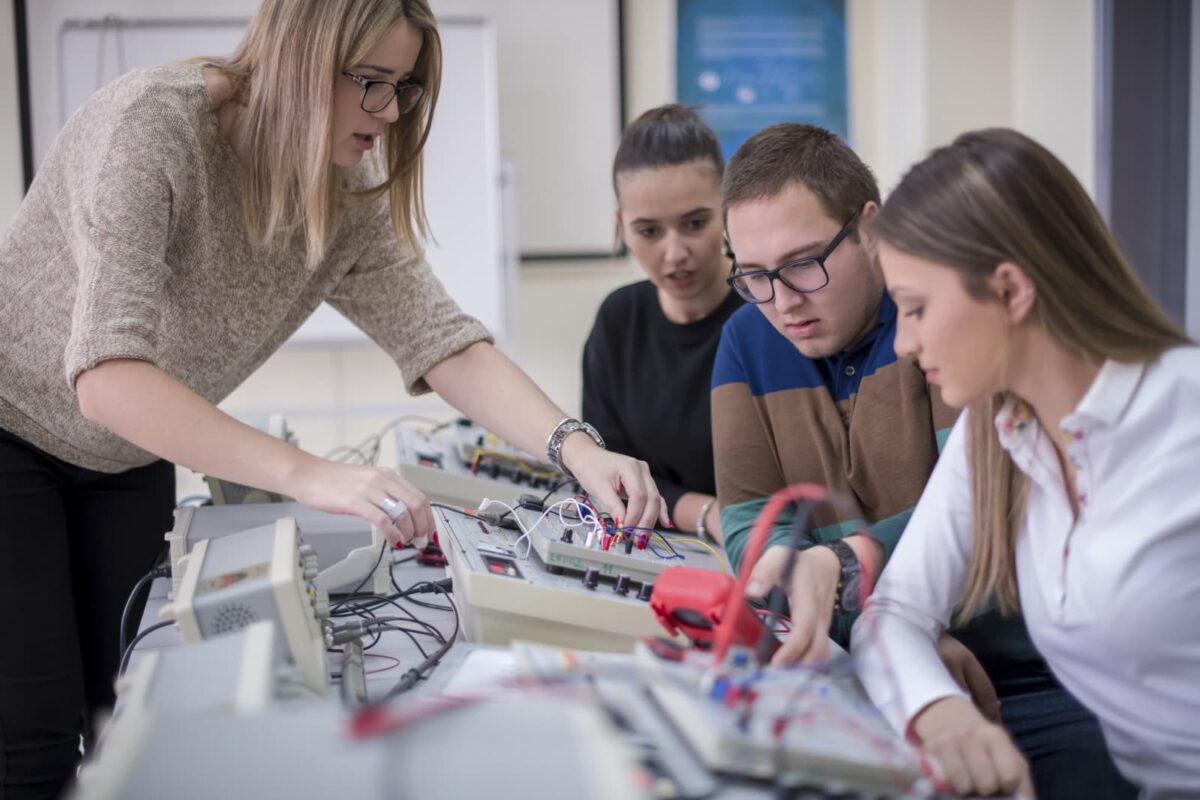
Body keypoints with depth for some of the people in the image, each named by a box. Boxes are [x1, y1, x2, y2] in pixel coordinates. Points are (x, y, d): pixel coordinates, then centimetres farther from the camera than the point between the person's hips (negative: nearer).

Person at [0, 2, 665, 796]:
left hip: (127, 464, 6)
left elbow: (444, 342, -13)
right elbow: (106, 377, -40)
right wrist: (310, 476, -49)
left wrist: (577, 449, -30)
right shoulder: (152, 124, -31)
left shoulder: (350, 197, -11)